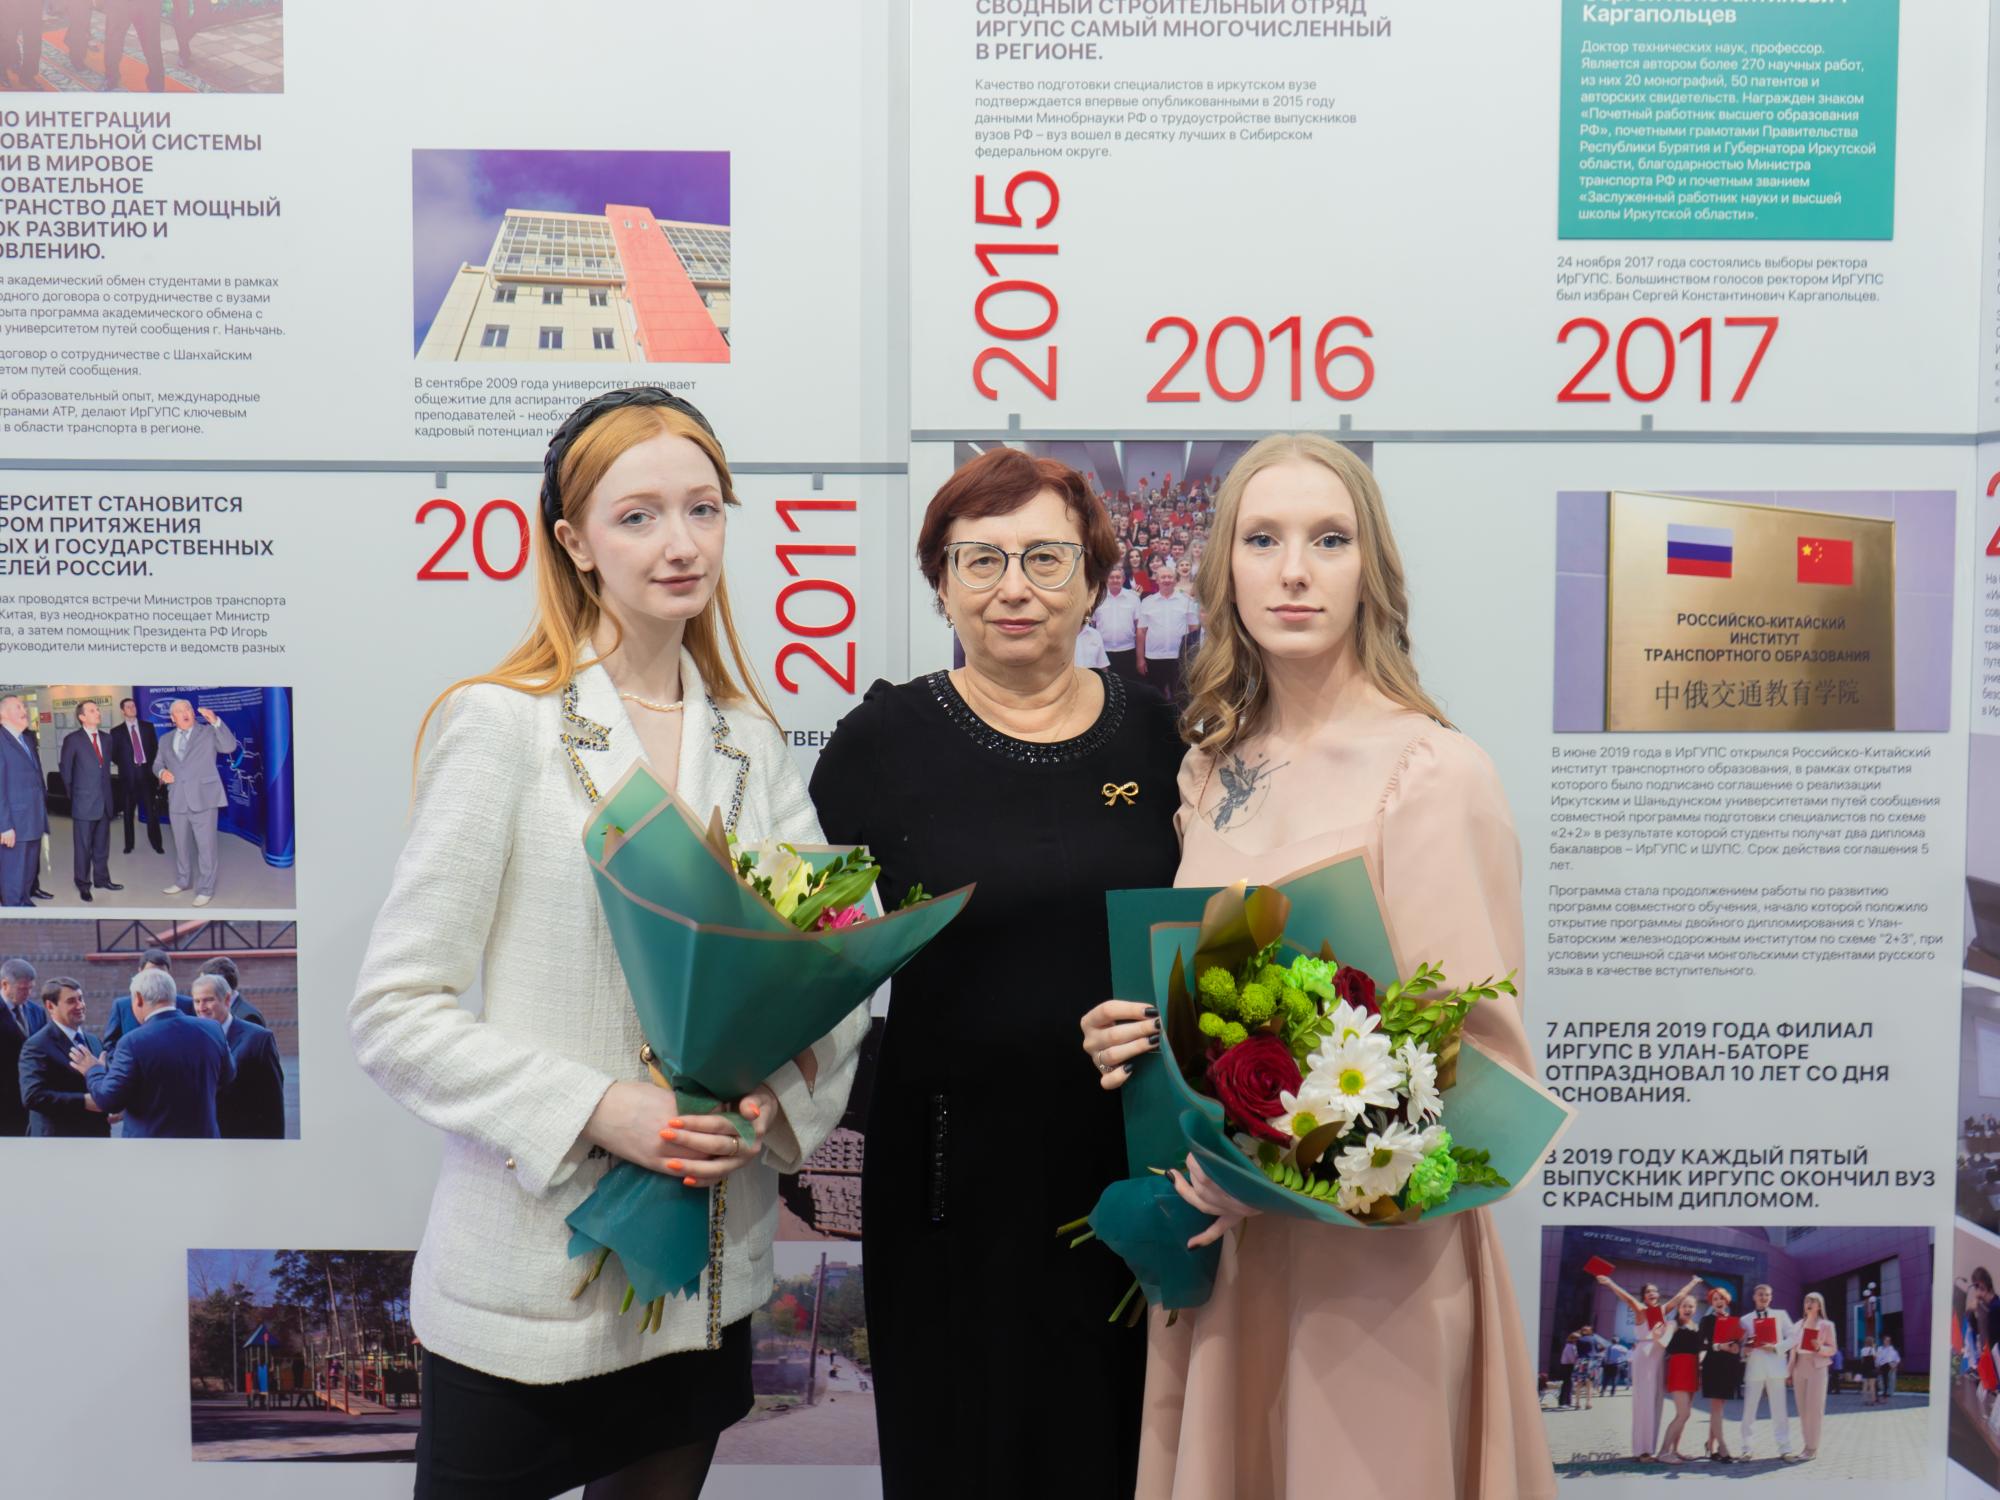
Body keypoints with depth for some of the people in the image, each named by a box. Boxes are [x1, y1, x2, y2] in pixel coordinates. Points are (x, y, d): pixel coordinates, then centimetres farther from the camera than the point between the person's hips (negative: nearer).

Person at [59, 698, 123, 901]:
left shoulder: (106, 738, 9)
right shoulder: (72, 739, -7)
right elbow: (65, 769, 0)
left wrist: (108, 792, 11)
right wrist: (72, 794, 5)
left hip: (105, 800, 5)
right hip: (84, 802, -5)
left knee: (102, 845, 13)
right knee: (83, 846, 3)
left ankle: (102, 879, 23)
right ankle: (83, 884, 11)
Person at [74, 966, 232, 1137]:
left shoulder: (135, 1042, -18)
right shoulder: (211, 1030, -4)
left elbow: (109, 1101, -10)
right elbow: (227, 1078, 11)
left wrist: (94, 1071, 8)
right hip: (203, 1146, 4)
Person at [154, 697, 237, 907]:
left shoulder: (208, 732, 2)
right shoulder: (166, 740, 15)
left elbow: (230, 747, -14)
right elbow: (158, 764, 19)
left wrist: (216, 722, -25)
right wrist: (162, 772, -5)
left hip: (203, 798, -4)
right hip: (177, 801, 5)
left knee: (205, 845, -4)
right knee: (181, 844, 16)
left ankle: (205, 890, 2)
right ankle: (183, 881, 31)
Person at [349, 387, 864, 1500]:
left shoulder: (755, 741, 5)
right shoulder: (501, 723, -11)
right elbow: (395, 1012, -12)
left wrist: (779, 1092, -11)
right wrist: (597, 1109, -21)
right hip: (530, 1275, -5)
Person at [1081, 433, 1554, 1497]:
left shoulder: (1433, 773, -14)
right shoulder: (1211, 770, 6)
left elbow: (1485, 1067, -13)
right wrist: (1132, 1041, -3)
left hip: (1372, 1258, -5)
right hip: (1217, 1247, 6)